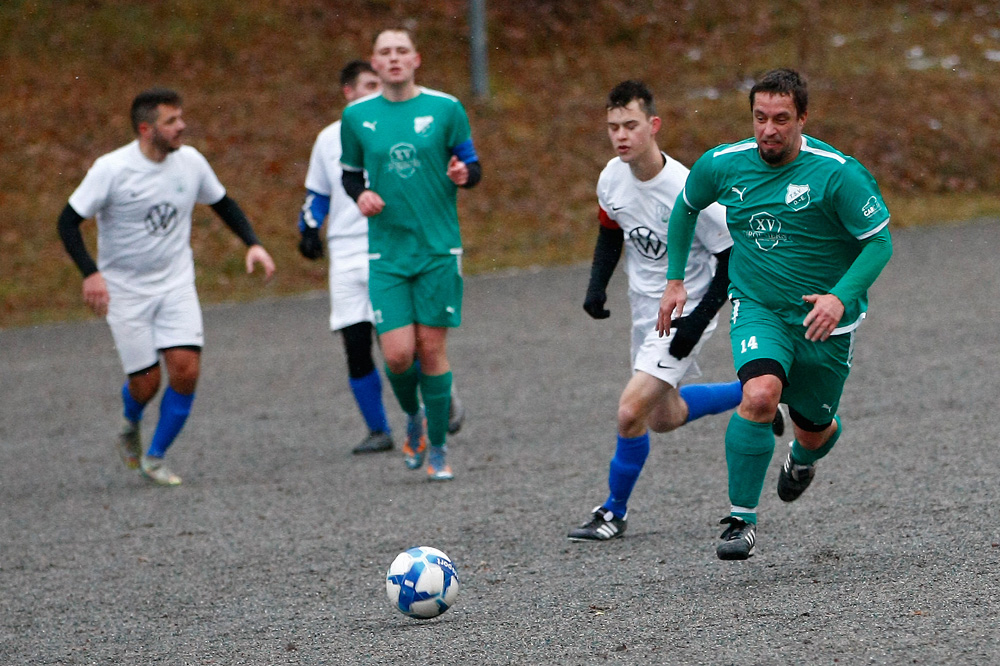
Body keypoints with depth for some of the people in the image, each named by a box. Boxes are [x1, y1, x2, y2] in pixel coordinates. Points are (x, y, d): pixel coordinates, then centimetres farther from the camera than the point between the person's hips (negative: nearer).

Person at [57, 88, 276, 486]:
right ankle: (131, 426, 33)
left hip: (176, 285, 3)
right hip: (124, 290, -3)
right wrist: (90, 273, -25)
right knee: (146, 382, -5)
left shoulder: (191, 162, -3)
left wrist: (253, 244, 1)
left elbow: (222, 204, 14)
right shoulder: (112, 169, -16)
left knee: (186, 369, -14)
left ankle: (154, 458, 4)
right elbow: (69, 220, -12)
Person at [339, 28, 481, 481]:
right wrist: (360, 194, -6)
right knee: (398, 353, -8)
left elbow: (472, 167, 6)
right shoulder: (357, 116, 4)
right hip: (387, 252, 1)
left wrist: (463, 174, -17)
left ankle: (437, 449, 12)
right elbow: (349, 174, 15)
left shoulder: (445, 109, 0)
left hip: (439, 246, -1)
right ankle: (413, 418, 24)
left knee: (432, 348, -2)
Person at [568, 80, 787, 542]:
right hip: (645, 309, 8)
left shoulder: (687, 191, -27)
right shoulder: (612, 178, -8)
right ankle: (750, 393, 41)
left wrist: (699, 320, -22)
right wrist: (597, 285, -2)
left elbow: (733, 256, -18)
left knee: (631, 412, -17)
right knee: (663, 418, 20)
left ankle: (615, 512, 3)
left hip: (683, 315, -8)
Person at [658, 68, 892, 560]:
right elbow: (686, 207, 14)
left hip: (824, 322, 0)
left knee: (814, 430, 14)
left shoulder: (837, 173, -18)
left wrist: (841, 297, -27)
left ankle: (803, 457, 55)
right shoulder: (722, 165, -7)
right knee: (760, 395, -29)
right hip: (757, 310, 0)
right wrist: (674, 280, 12)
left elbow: (879, 242, -13)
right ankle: (741, 519, -16)